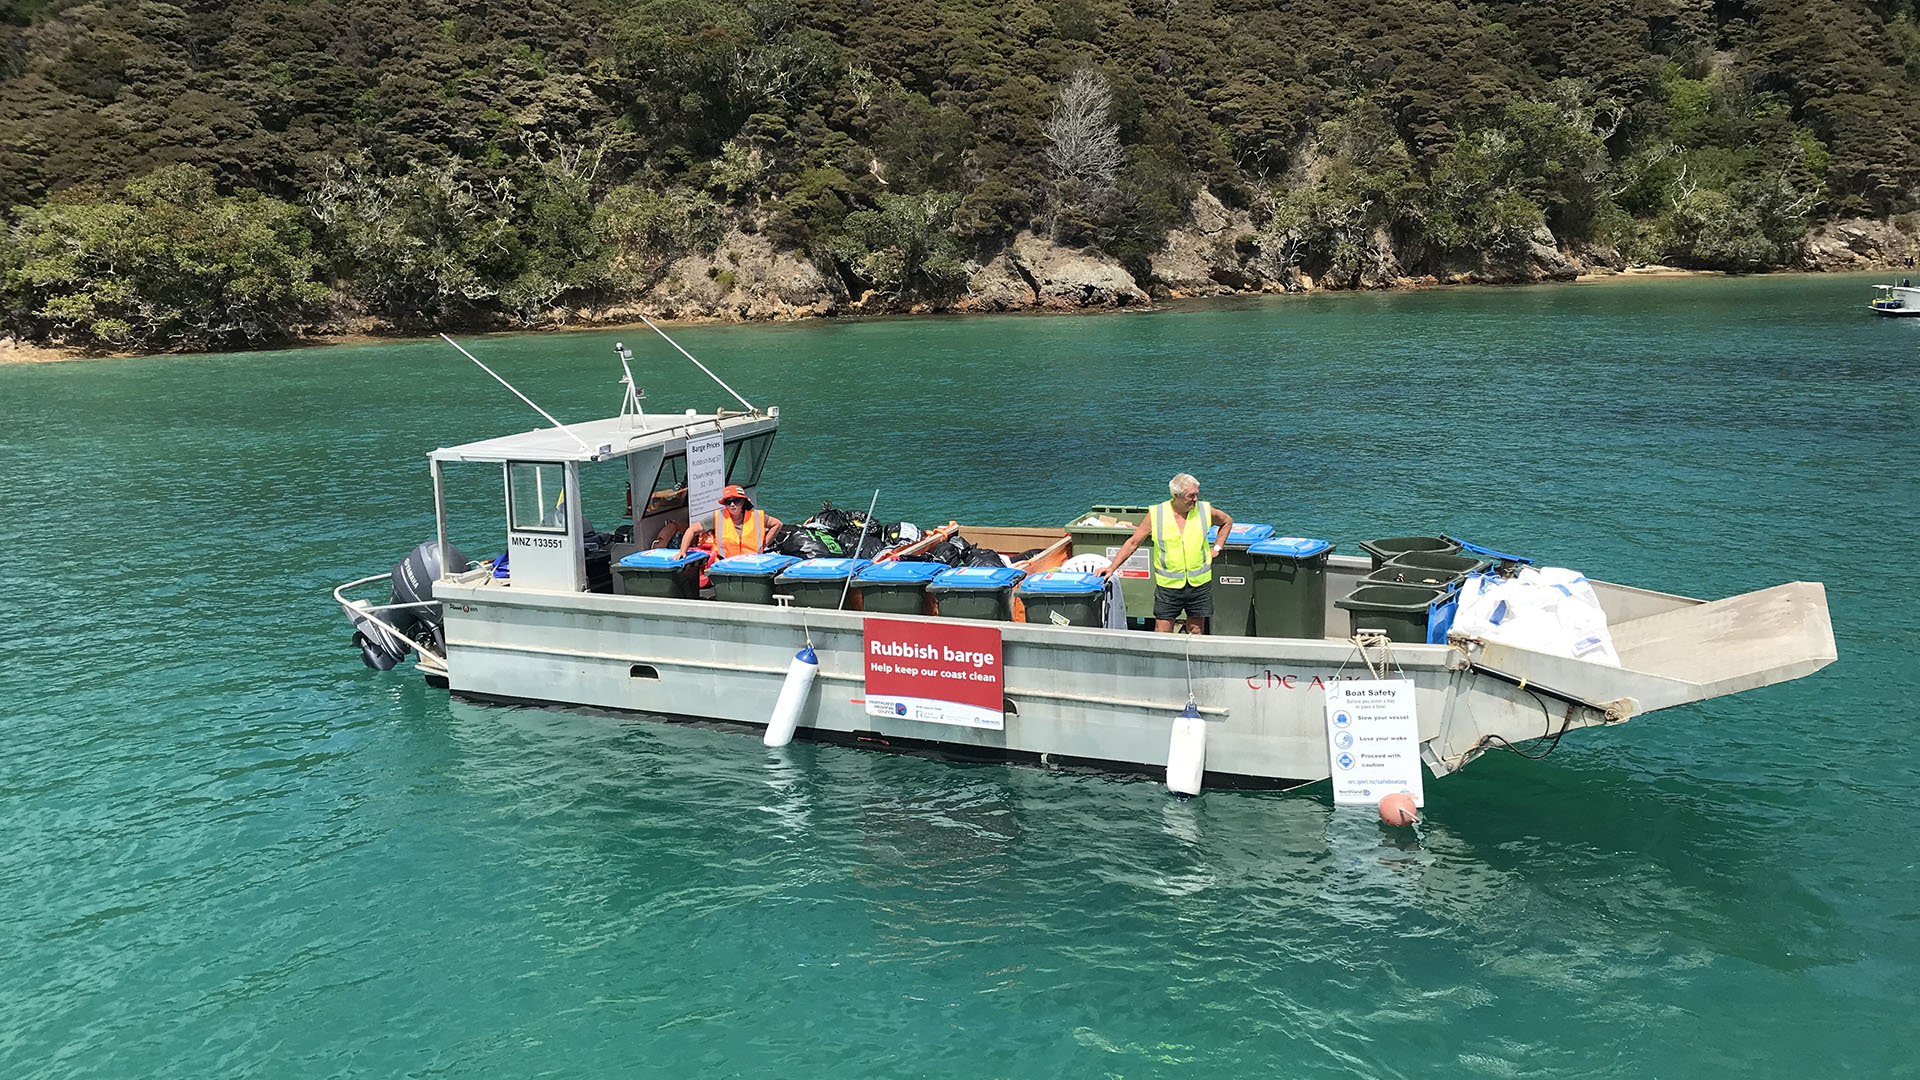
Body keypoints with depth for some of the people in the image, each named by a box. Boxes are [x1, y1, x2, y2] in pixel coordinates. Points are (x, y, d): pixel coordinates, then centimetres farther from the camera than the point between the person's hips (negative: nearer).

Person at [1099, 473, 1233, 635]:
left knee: (1196, 633, 10)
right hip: (1168, 585, -1)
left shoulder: (1204, 511, -2)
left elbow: (1227, 521, 20)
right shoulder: (1156, 514, -6)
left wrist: (1217, 547, 11)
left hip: (1200, 583, 1)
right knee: (1161, 636, -1)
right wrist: (1112, 567, -6)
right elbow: (1133, 543, 0)